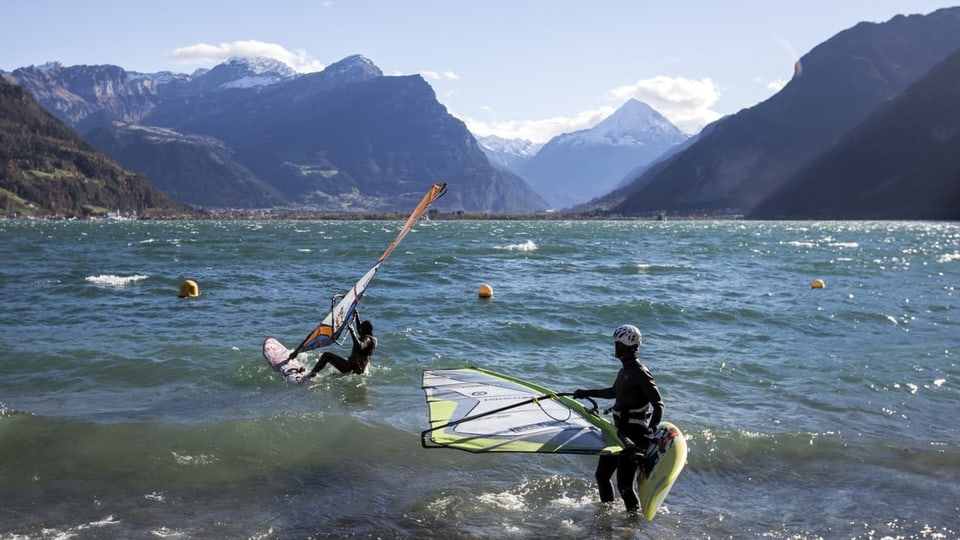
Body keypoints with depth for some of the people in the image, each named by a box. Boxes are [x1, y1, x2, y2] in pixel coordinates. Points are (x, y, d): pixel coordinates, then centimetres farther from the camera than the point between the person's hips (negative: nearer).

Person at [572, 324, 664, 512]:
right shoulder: (624, 370, 13)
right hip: (619, 432, 10)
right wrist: (588, 393, 37)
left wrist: (651, 430, -32)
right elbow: (614, 392, 32)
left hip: (634, 435, -10)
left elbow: (658, 404, -20)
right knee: (602, 475, 18)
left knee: (624, 485, -12)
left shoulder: (640, 373, -16)